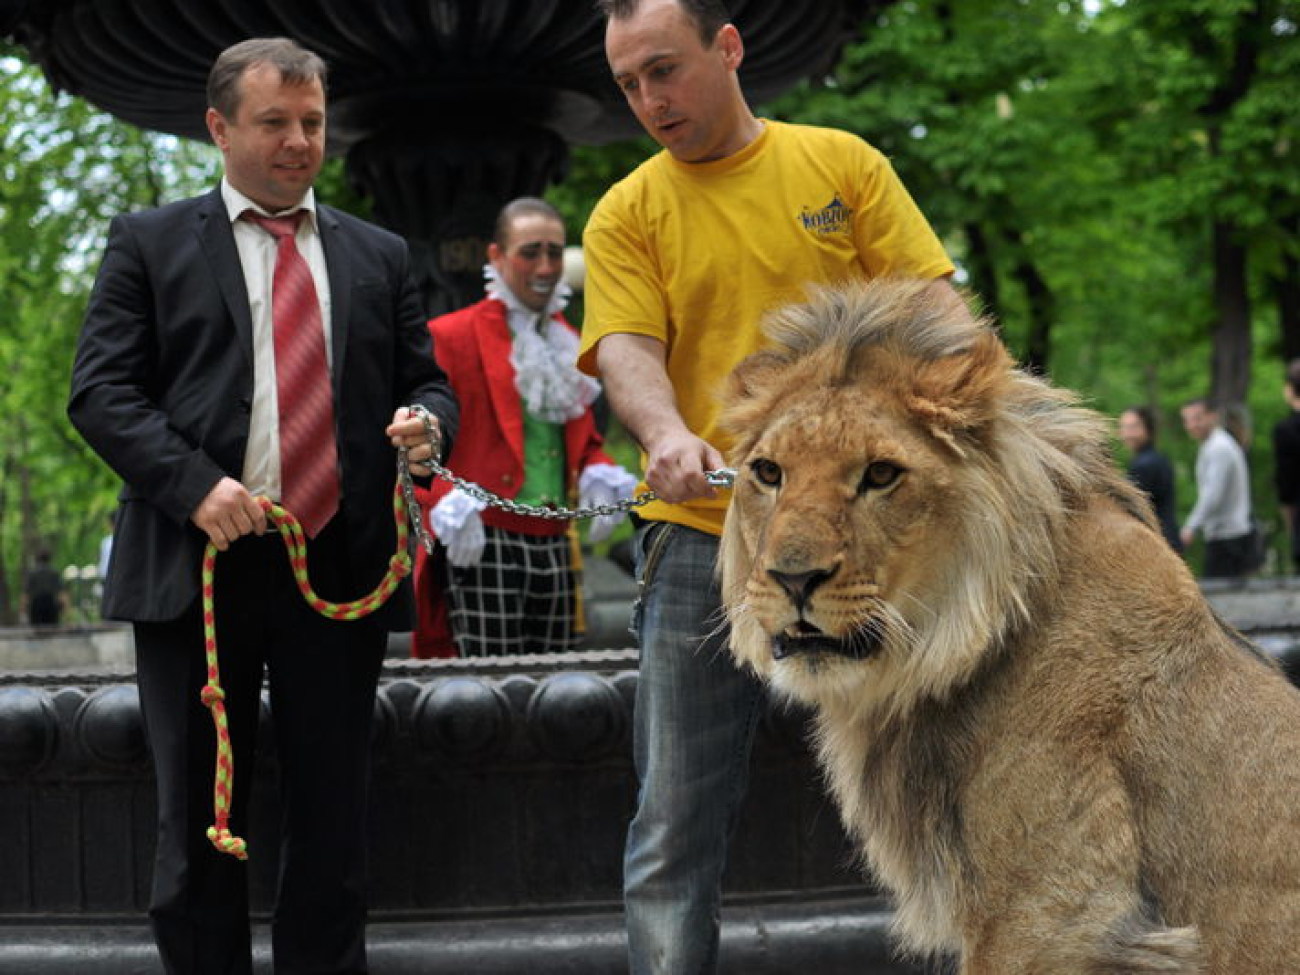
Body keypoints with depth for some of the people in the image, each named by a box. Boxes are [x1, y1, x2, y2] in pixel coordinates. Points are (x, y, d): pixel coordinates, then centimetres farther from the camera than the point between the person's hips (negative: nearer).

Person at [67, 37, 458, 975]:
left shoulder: (380, 256, 15)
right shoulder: (151, 243, 6)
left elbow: (427, 381, 17)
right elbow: (101, 388, -1)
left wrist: (427, 424, -8)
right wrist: (193, 484, -17)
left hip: (342, 570, 3)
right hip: (201, 564, -2)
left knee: (333, 819, 7)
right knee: (199, 823, 4)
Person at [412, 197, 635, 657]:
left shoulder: (567, 342, 20)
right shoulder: (452, 336, 0)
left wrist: (599, 477, 5)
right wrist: (448, 505, -20)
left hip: (555, 545, 6)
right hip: (481, 544, -6)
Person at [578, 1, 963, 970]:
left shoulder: (840, 161, 7)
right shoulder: (626, 215, 7)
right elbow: (626, 347, -6)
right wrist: (669, 435, -28)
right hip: (703, 537, 0)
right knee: (676, 825, 1)